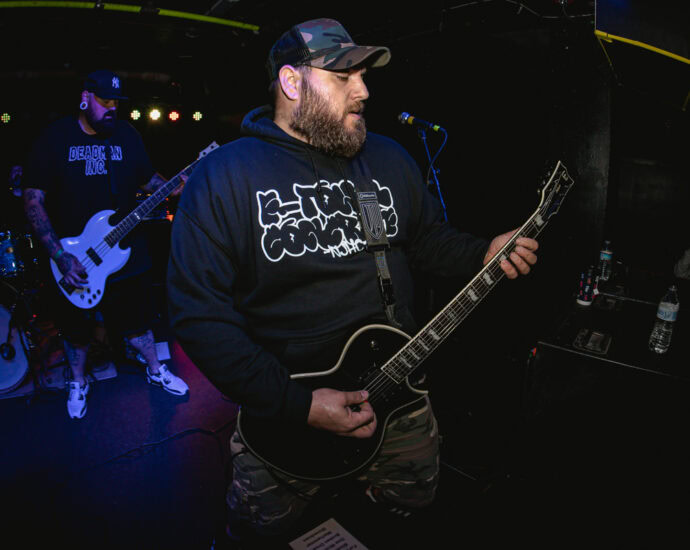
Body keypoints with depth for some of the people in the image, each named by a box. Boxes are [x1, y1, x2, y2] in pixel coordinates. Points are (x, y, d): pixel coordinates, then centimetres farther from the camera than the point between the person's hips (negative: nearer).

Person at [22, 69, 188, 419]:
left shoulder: (127, 135, 3)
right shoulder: (55, 138, -7)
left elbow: (148, 178, 10)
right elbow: (33, 200, -10)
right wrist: (59, 256, -19)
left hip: (125, 255, 2)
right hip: (72, 263, -1)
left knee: (136, 321, 15)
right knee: (76, 330, 16)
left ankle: (155, 370, 38)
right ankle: (78, 383, 41)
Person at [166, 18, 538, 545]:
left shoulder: (390, 159, 1)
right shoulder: (224, 176, -17)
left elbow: (428, 237, 13)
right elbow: (197, 313, -21)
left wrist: (483, 254, -8)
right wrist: (297, 404, -25)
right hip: (282, 408, -3)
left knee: (416, 494, 24)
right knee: (266, 525, 17)